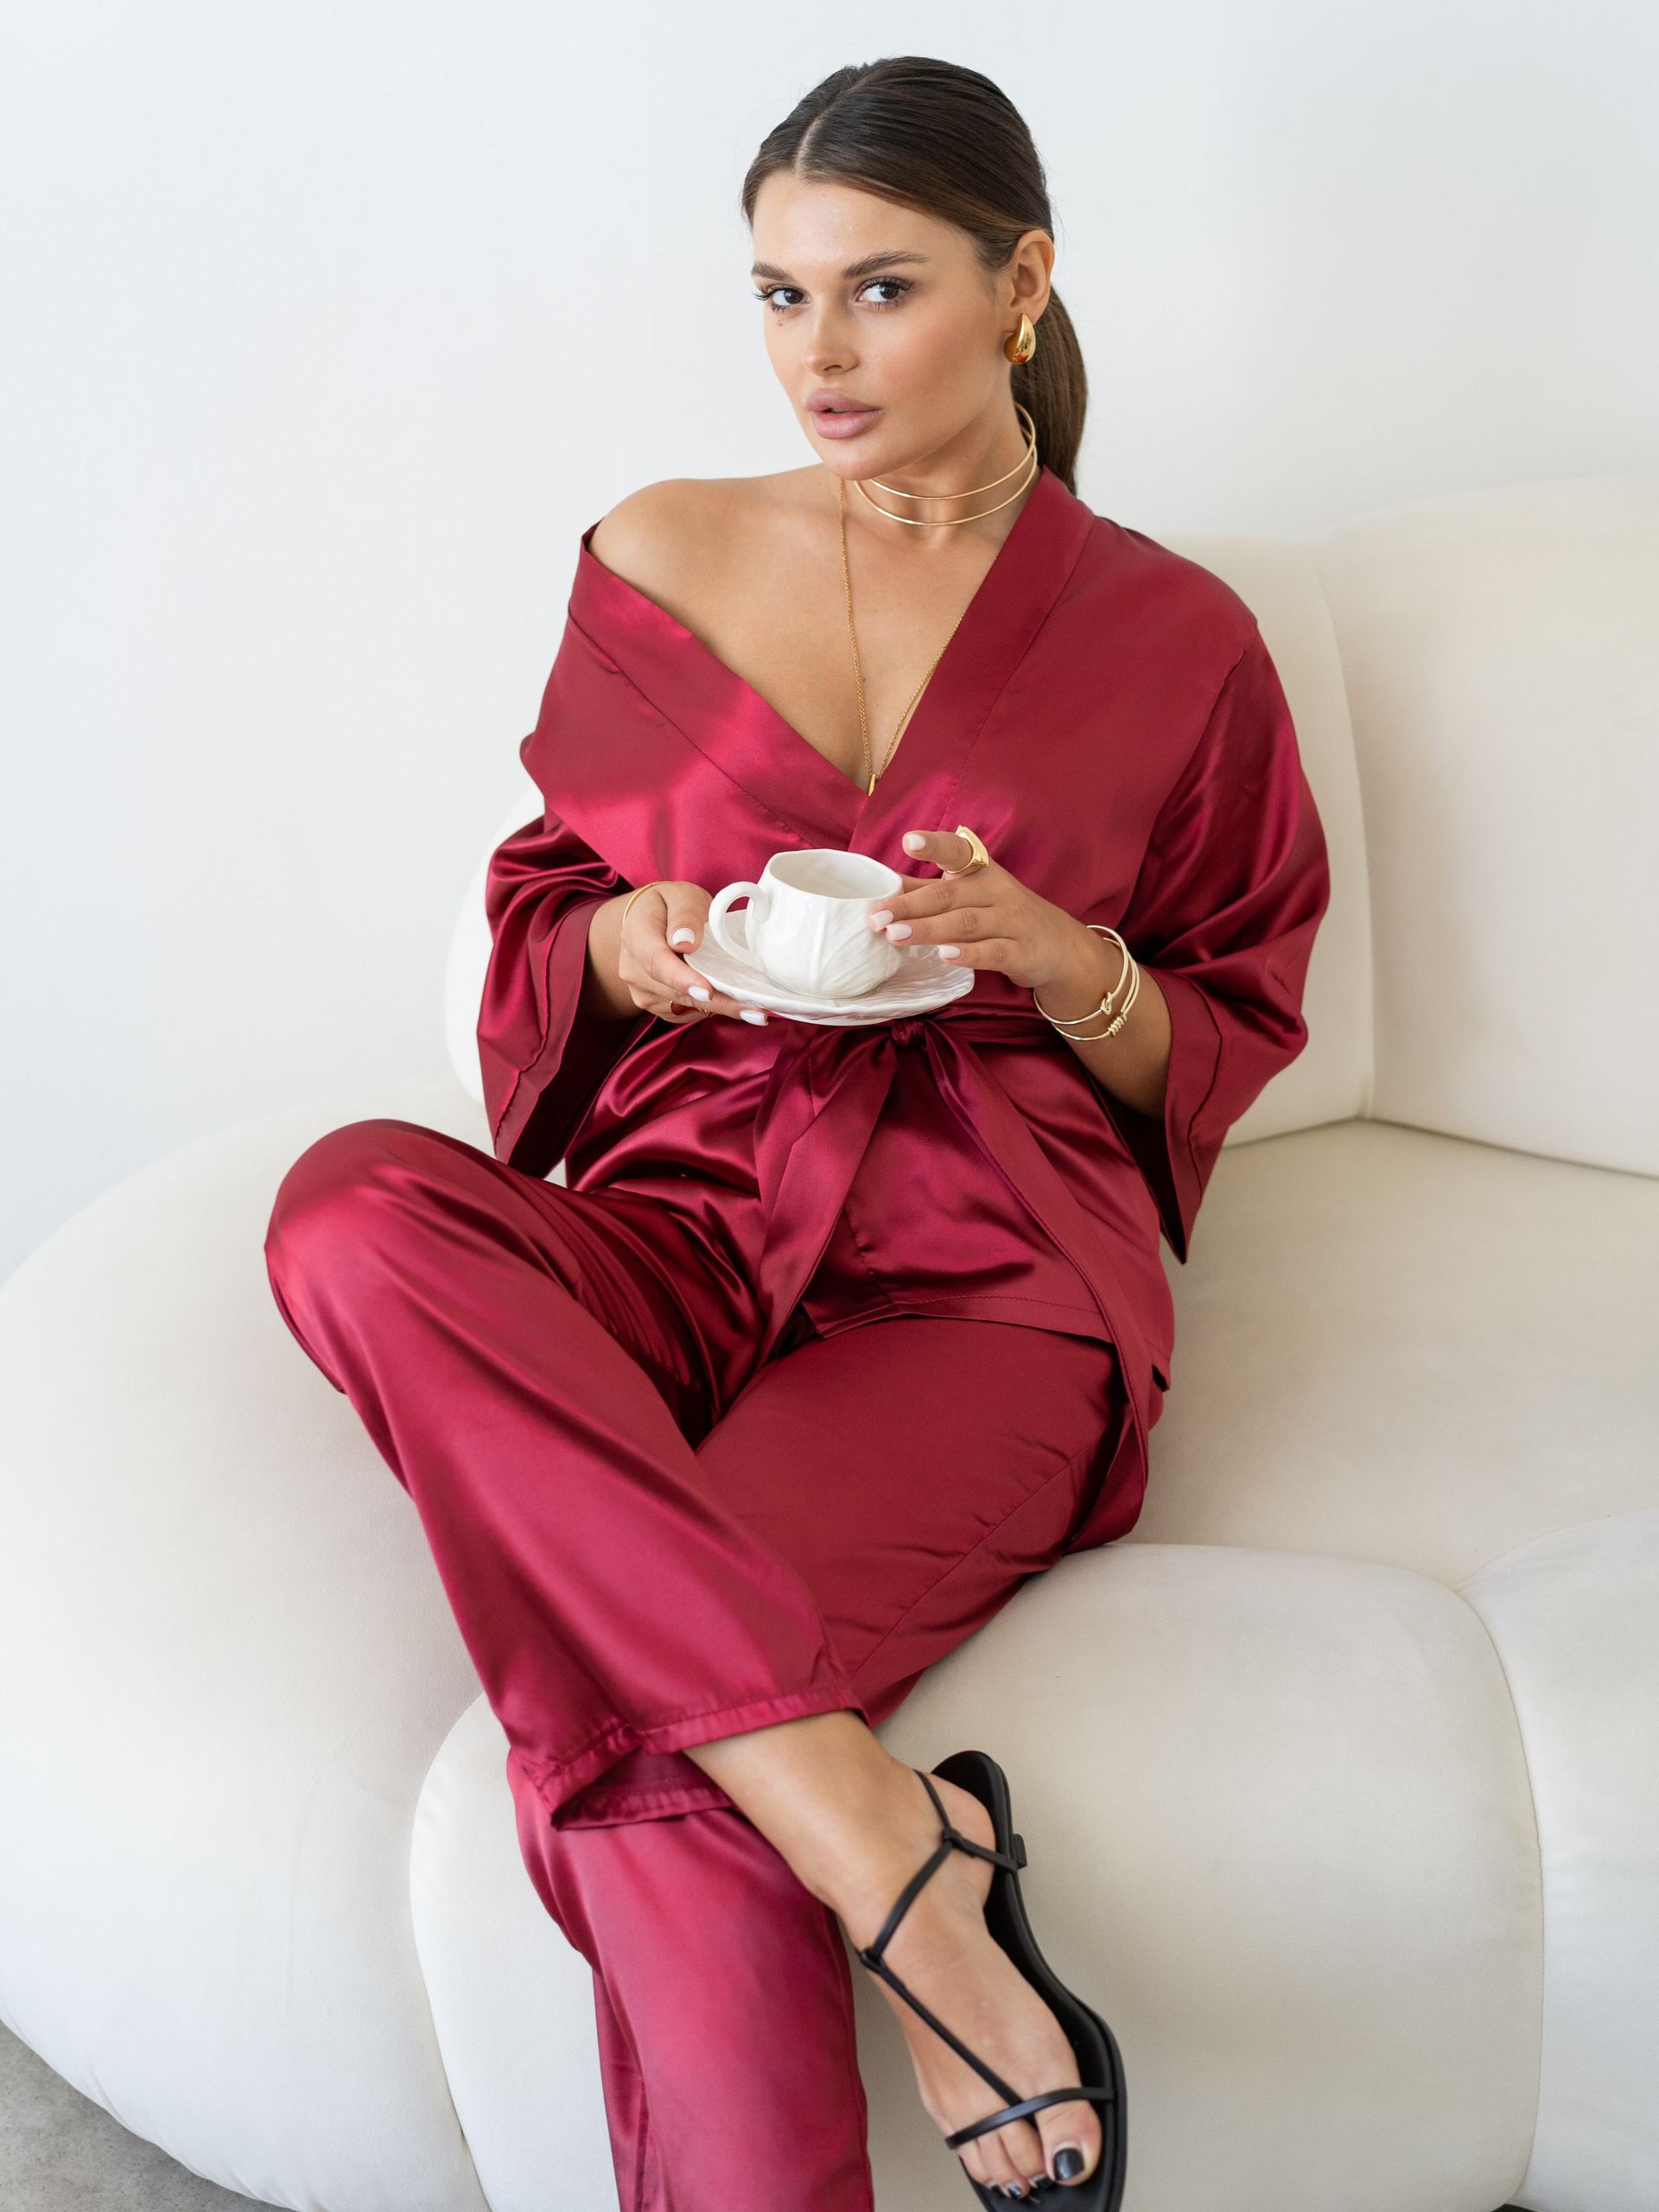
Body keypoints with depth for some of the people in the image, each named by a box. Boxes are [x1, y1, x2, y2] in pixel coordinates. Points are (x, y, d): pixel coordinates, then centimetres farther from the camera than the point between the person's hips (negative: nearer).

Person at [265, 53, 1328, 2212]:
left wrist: (1052, 958, -8)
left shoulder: (1170, 638, 8)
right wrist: (635, 947, -4)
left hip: (988, 1267, -3)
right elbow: (542, 904, 20)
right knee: (354, 1204, -33)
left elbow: (1232, 1045, 13)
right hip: (686, 1217, 4)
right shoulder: (663, 558, 12)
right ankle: (872, 1830, -38)